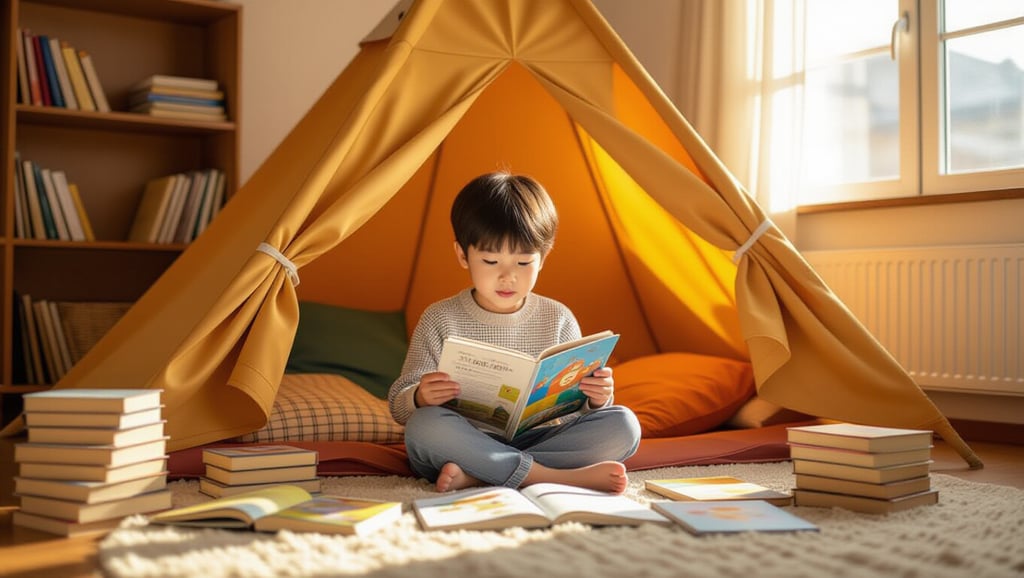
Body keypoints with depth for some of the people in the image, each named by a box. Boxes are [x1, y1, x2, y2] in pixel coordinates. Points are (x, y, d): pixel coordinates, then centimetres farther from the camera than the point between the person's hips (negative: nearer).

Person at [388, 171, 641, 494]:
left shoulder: (558, 319, 5)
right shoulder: (441, 320, -1)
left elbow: (573, 408, 7)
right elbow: (398, 403, -2)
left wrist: (595, 399, -16)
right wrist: (419, 398, -26)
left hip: (537, 438, 3)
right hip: (468, 441, -2)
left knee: (623, 425, -19)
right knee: (424, 425, -33)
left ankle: (475, 474, -28)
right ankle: (559, 476, -30)